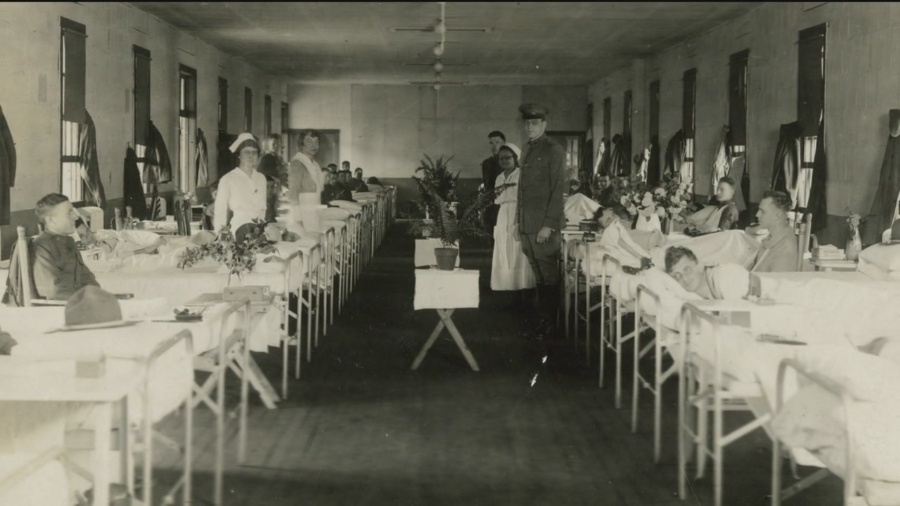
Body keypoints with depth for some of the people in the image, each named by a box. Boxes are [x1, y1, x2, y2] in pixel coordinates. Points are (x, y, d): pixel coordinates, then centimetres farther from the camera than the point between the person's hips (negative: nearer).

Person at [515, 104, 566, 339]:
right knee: (539, 276, 9)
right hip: (527, 226, 7)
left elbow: (558, 190, -10)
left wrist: (549, 225, -16)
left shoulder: (554, 150, -6)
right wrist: (518, 220, 14)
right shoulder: (526, 149, 16)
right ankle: (541, 322, 13)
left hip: (544, 225, -7)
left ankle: (549, 326, 1)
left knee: (549, 276, -3)